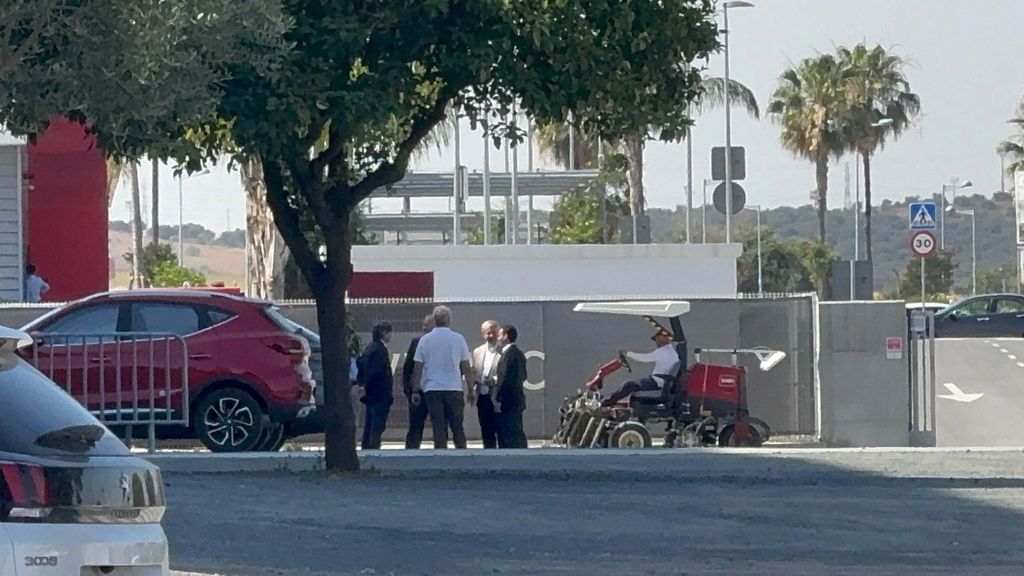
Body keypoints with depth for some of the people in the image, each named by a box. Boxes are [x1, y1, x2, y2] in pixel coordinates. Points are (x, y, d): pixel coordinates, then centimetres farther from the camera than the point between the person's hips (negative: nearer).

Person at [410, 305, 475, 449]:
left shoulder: (425, 340, 1)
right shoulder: (458, 339, 1)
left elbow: (417, 368, 1)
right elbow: (466, 368, 3)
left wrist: (415, 390, 7)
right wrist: (470, 391, 10)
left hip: (432, 389, 0)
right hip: (454, 389, 0)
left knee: (439, 428, 0)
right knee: (457, 427, 7)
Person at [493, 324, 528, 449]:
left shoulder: (509, 354, -15)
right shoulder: (518, 353, 16)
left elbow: (506, 377, -21)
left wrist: (498, 400, -19)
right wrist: (497, 381, 17)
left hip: (508, 401, -10)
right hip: (517, 400, 10)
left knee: (509, 437, -10)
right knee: (518, 435, 12)